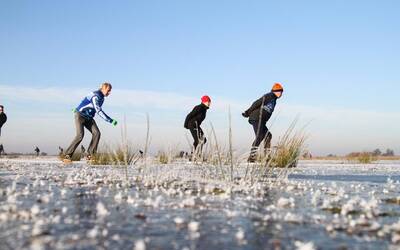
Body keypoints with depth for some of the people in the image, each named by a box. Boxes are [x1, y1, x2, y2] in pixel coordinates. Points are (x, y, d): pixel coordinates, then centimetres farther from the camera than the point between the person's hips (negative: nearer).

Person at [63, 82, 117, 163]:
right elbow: (99, 111, -33)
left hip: (88, 117, 9)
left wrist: (78, 108, 34)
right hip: (80, 115, -8)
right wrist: (110, 121, -35)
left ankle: (90, 155, -6)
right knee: (80, 135, -22)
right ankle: (67, 156, -16)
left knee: (96, 133, -11)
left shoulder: (101, 97, 7)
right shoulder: (95, 96, -23)